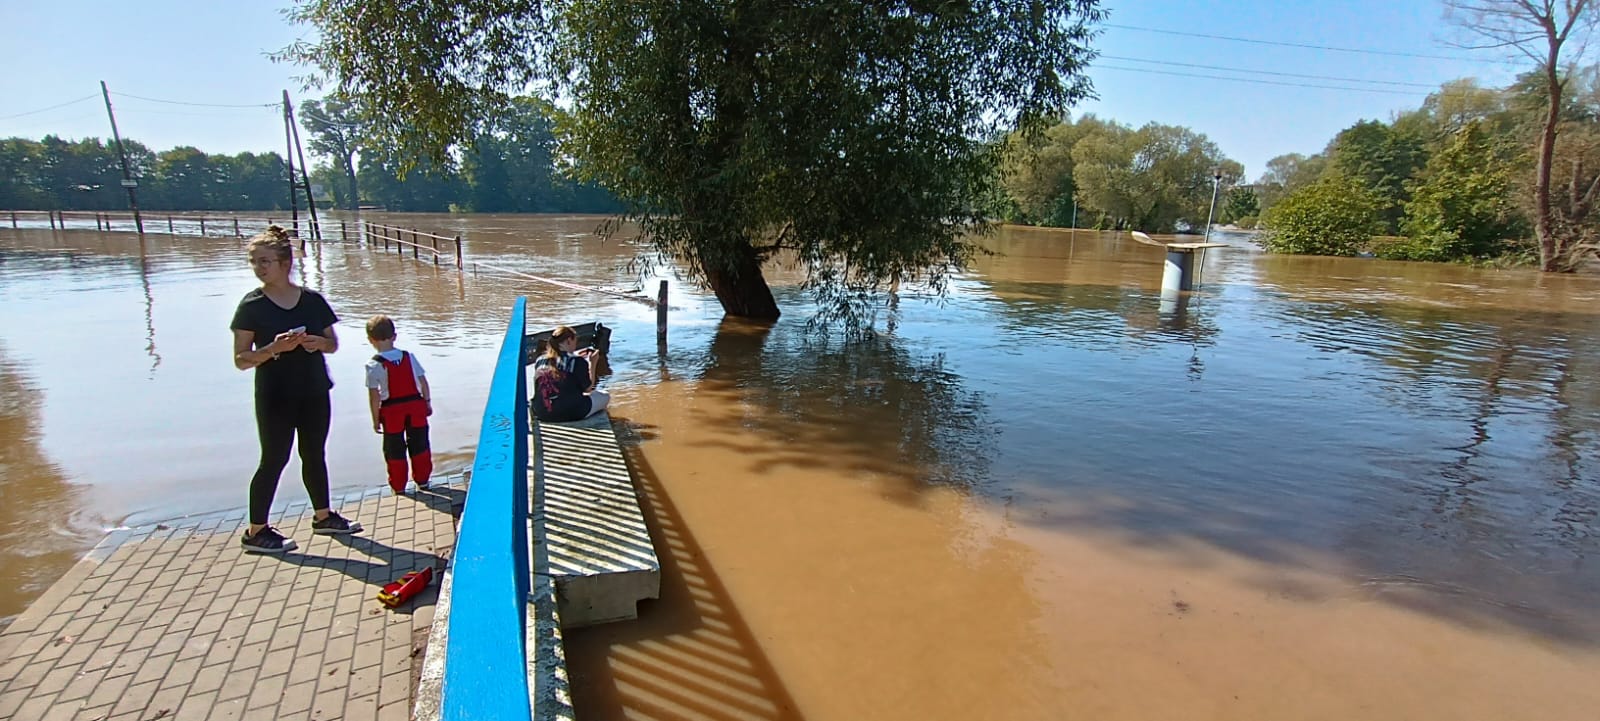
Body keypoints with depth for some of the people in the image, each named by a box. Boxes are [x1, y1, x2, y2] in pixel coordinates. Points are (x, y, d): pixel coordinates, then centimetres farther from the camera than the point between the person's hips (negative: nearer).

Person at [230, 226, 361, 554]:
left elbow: (333, 343, 9)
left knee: (314, 455, 15)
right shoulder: (252, 305, -7)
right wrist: (274, 348, -25)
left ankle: (322, 515, 28)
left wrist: (318, 342, -13)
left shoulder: (312, 300, 2)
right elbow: (241, 359, -9)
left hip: (314, 393, 4)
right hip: (275, 397, -4)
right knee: (274, 460, 1)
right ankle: (256, 530, 13)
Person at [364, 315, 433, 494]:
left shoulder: (373, 365, -12)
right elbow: (423, 382, 0)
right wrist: (427, 402, 11)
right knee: (419, 445, 15)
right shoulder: (409, 357, -2)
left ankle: (398, 486, 20)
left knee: (394, 450, 11)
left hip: (391, 412, -3)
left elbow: (374, 396, -12)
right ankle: (422, 480, 25)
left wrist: (376, 419, -4)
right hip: (415, 406, 3)